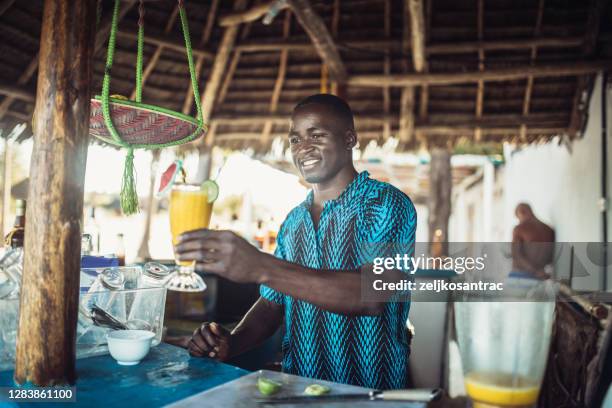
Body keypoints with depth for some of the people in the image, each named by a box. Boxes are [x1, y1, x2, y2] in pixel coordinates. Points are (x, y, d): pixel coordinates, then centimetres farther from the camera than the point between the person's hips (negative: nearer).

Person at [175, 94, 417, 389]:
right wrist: (231, 344, -7)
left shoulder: (386, 204, -10)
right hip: (297, 389, 5)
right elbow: (272, 303, 13)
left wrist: (262, 267, -35)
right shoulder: (293, 221, 10)